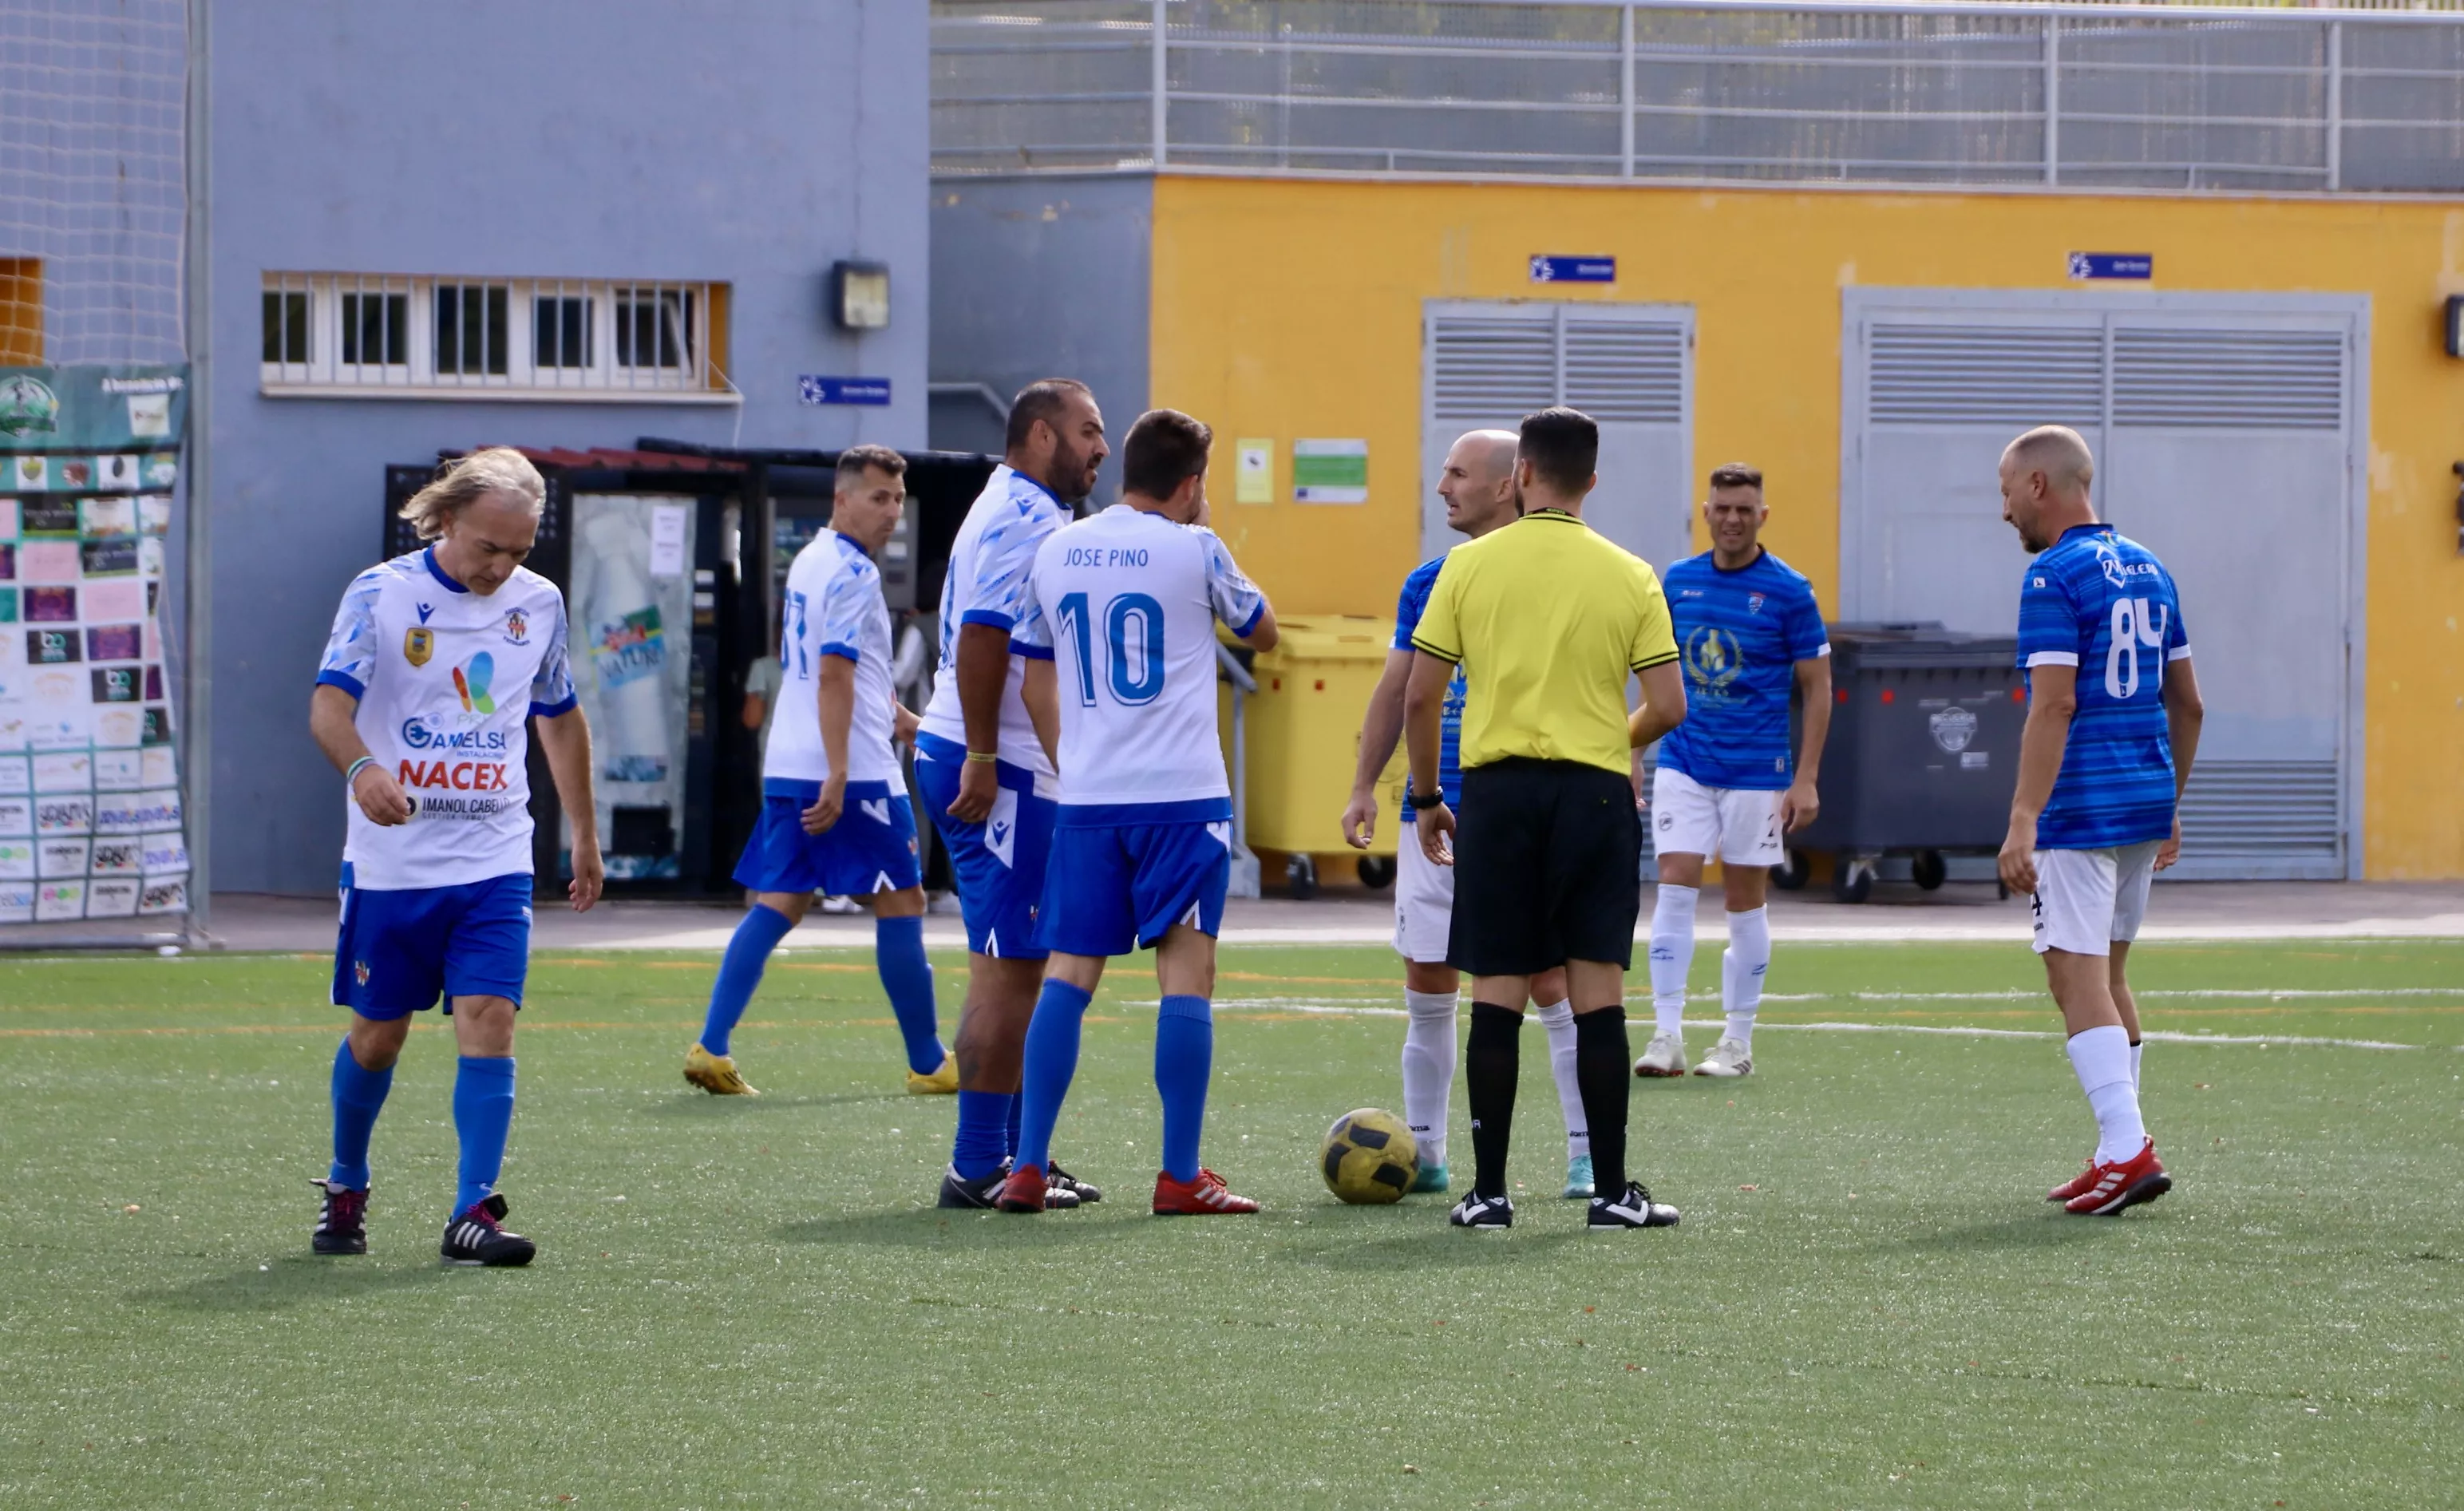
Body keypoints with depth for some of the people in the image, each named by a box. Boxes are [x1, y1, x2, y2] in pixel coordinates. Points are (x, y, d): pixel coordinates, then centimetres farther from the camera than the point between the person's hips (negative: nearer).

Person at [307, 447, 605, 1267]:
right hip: (392, 861, -2)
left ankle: (472, 1213, -14)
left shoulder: (538, 602, 5)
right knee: (378, 1034, 9)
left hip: (495, 861, 2)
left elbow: (560, 717, 20)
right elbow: (329, 702, -20)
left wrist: (584, 833, 23)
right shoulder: (381, 593, -8)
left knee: (488, 1021, -13)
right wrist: (361, 767, -41)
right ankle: (345, 1189, 32)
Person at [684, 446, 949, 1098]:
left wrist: (900, 719, 37)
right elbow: (833, 676, -20)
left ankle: (712, 1046, -6)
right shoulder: (853, 573, -12)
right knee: (901, 903, 3)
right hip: (855, 772, -8)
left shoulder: (809, 561, 17)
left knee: (777, 904, 6)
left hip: (786, 768, 8)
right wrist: (838, 775, -23)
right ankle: (928, 1064, 10)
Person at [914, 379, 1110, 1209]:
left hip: (992, 768, 11)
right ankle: (979, 1166, -7)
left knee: (1016, 967, 14)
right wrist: (983, 758, -24)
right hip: (1002, 771, -11)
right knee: (1008, 967, -8)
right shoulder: (1024, 519, -14)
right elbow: (982, 637, -23)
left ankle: (1012, 1152, 19)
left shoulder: (1019, 512, 19)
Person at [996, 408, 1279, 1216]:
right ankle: (1180, 1177, -4)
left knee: (1067, 974, 7)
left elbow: (1028, 664, 17)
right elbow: (1262, 631, 12)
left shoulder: (1055, 552, 8)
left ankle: (1027, 1168, 1)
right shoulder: (1194, 550, -5)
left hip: (1086, 799, 4)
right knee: (1186, 974, -1)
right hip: (1183, 795, -4)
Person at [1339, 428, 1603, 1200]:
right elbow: (1396, 690, 15)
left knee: (1549, 982, -5)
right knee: (1427, 986, 6)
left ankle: (1589, 1153, 2)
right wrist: (1364, 785, 8)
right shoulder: (1427, 583, 11)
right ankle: (1423, 1152, 13)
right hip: (1433, 812, 5)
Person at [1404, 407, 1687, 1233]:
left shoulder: (1469, 565, 0)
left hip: (1497, 789, 0)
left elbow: (1419, 696, 0)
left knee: (1497, 993, 4)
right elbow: (1668, 707, -2)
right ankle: (1612, 1191, 4)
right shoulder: (1629, 576, 1)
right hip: (1596, 791, 0)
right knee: (1597, 993, 3)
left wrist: (1425, 799, 12)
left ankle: (1488, 1191, 5)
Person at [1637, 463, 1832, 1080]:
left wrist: (1806, 779, -8)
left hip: (1756, 771, -2)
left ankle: (1738, 1041, 13)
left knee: (1746, 900, 4)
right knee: (1675, 888, -8)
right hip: (1684, 765, 2)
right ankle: (1667, 1035, -9)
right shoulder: (1677, 582, 6)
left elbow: (1817, 687, -2)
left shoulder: (1789, 591, -5)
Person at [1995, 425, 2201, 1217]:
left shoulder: (2055, 576, -12)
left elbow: (2053, 705, -20)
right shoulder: (2148, 570, 13)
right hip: (2146, 801, 8)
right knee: (2108, 974, 17)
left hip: (2082, 809, -8)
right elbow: (2187, 704, 17)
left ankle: (2127, 1148, -16)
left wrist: (2023, 823, -22)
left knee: (2078, 975, -7)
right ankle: (2125, 1146, 18)